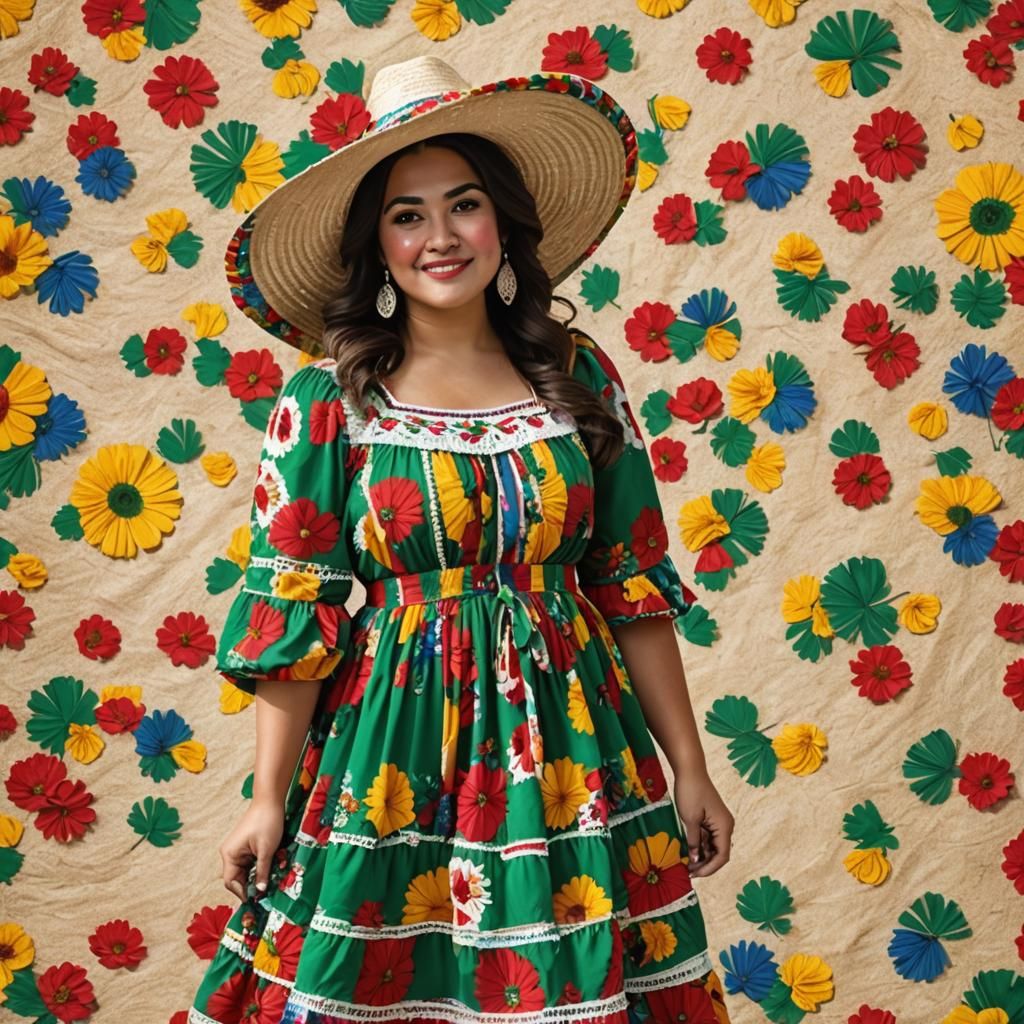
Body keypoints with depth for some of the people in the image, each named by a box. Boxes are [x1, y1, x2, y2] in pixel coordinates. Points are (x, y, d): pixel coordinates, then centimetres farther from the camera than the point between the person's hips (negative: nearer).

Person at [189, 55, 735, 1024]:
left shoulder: (579, 377, 3)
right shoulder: (326, 401, -3)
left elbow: (635, 590, 5)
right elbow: (291, 613, -3)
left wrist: (690, 769, 6)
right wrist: (269, 797, -4)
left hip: (566, 744, 2)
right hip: (393, 751, -2)